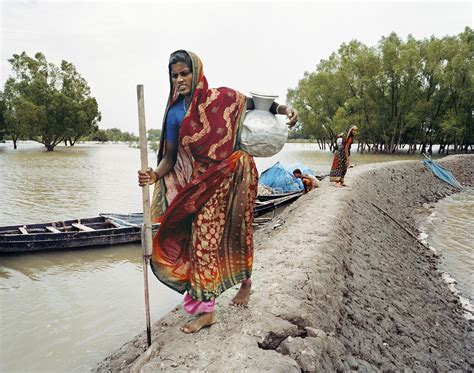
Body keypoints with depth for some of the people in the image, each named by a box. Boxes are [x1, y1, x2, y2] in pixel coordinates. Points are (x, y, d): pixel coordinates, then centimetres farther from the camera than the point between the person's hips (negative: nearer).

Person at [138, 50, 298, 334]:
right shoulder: (174, 113, 6)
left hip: (235, 176, -2)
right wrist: (154, 175, -14)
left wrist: (284, 109, -12)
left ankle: (245, 282, 39)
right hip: (201, 183, 2)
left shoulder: (222, 98, -2)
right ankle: (206, 309, 11)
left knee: (237, 233, 11)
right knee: (204, 238, -1)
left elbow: (258, 104, 7)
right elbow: (170, 156, 4)